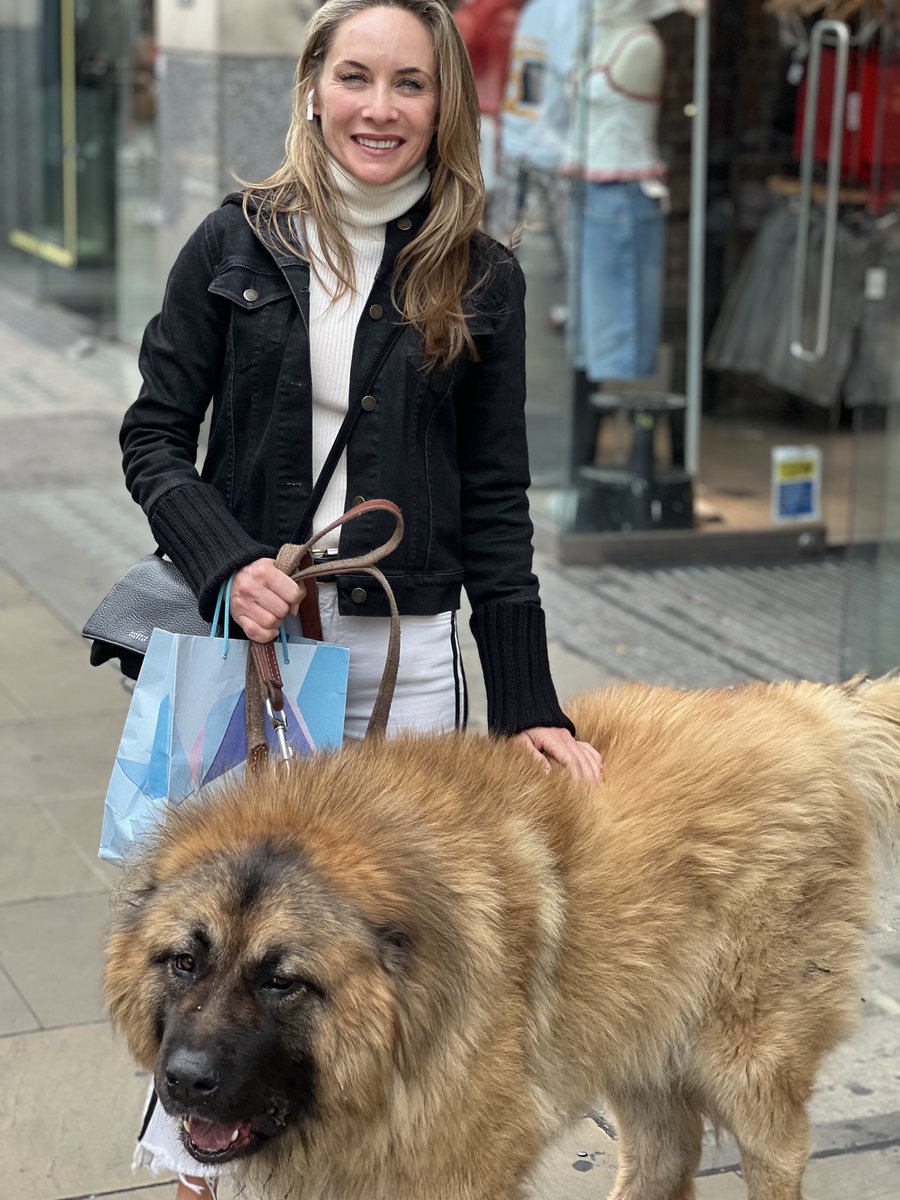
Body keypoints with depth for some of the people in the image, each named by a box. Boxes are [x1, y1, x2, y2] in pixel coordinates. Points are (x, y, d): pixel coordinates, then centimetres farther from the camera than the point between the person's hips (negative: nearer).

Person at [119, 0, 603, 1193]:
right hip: (244, 634, 0)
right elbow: (154, 434, 3)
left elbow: (496, 498, 4)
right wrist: (226, 561, -15)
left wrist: (527, 696, -2)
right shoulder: (237, 243, 2)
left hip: (406, 653, 0)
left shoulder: (479, 277, 3)